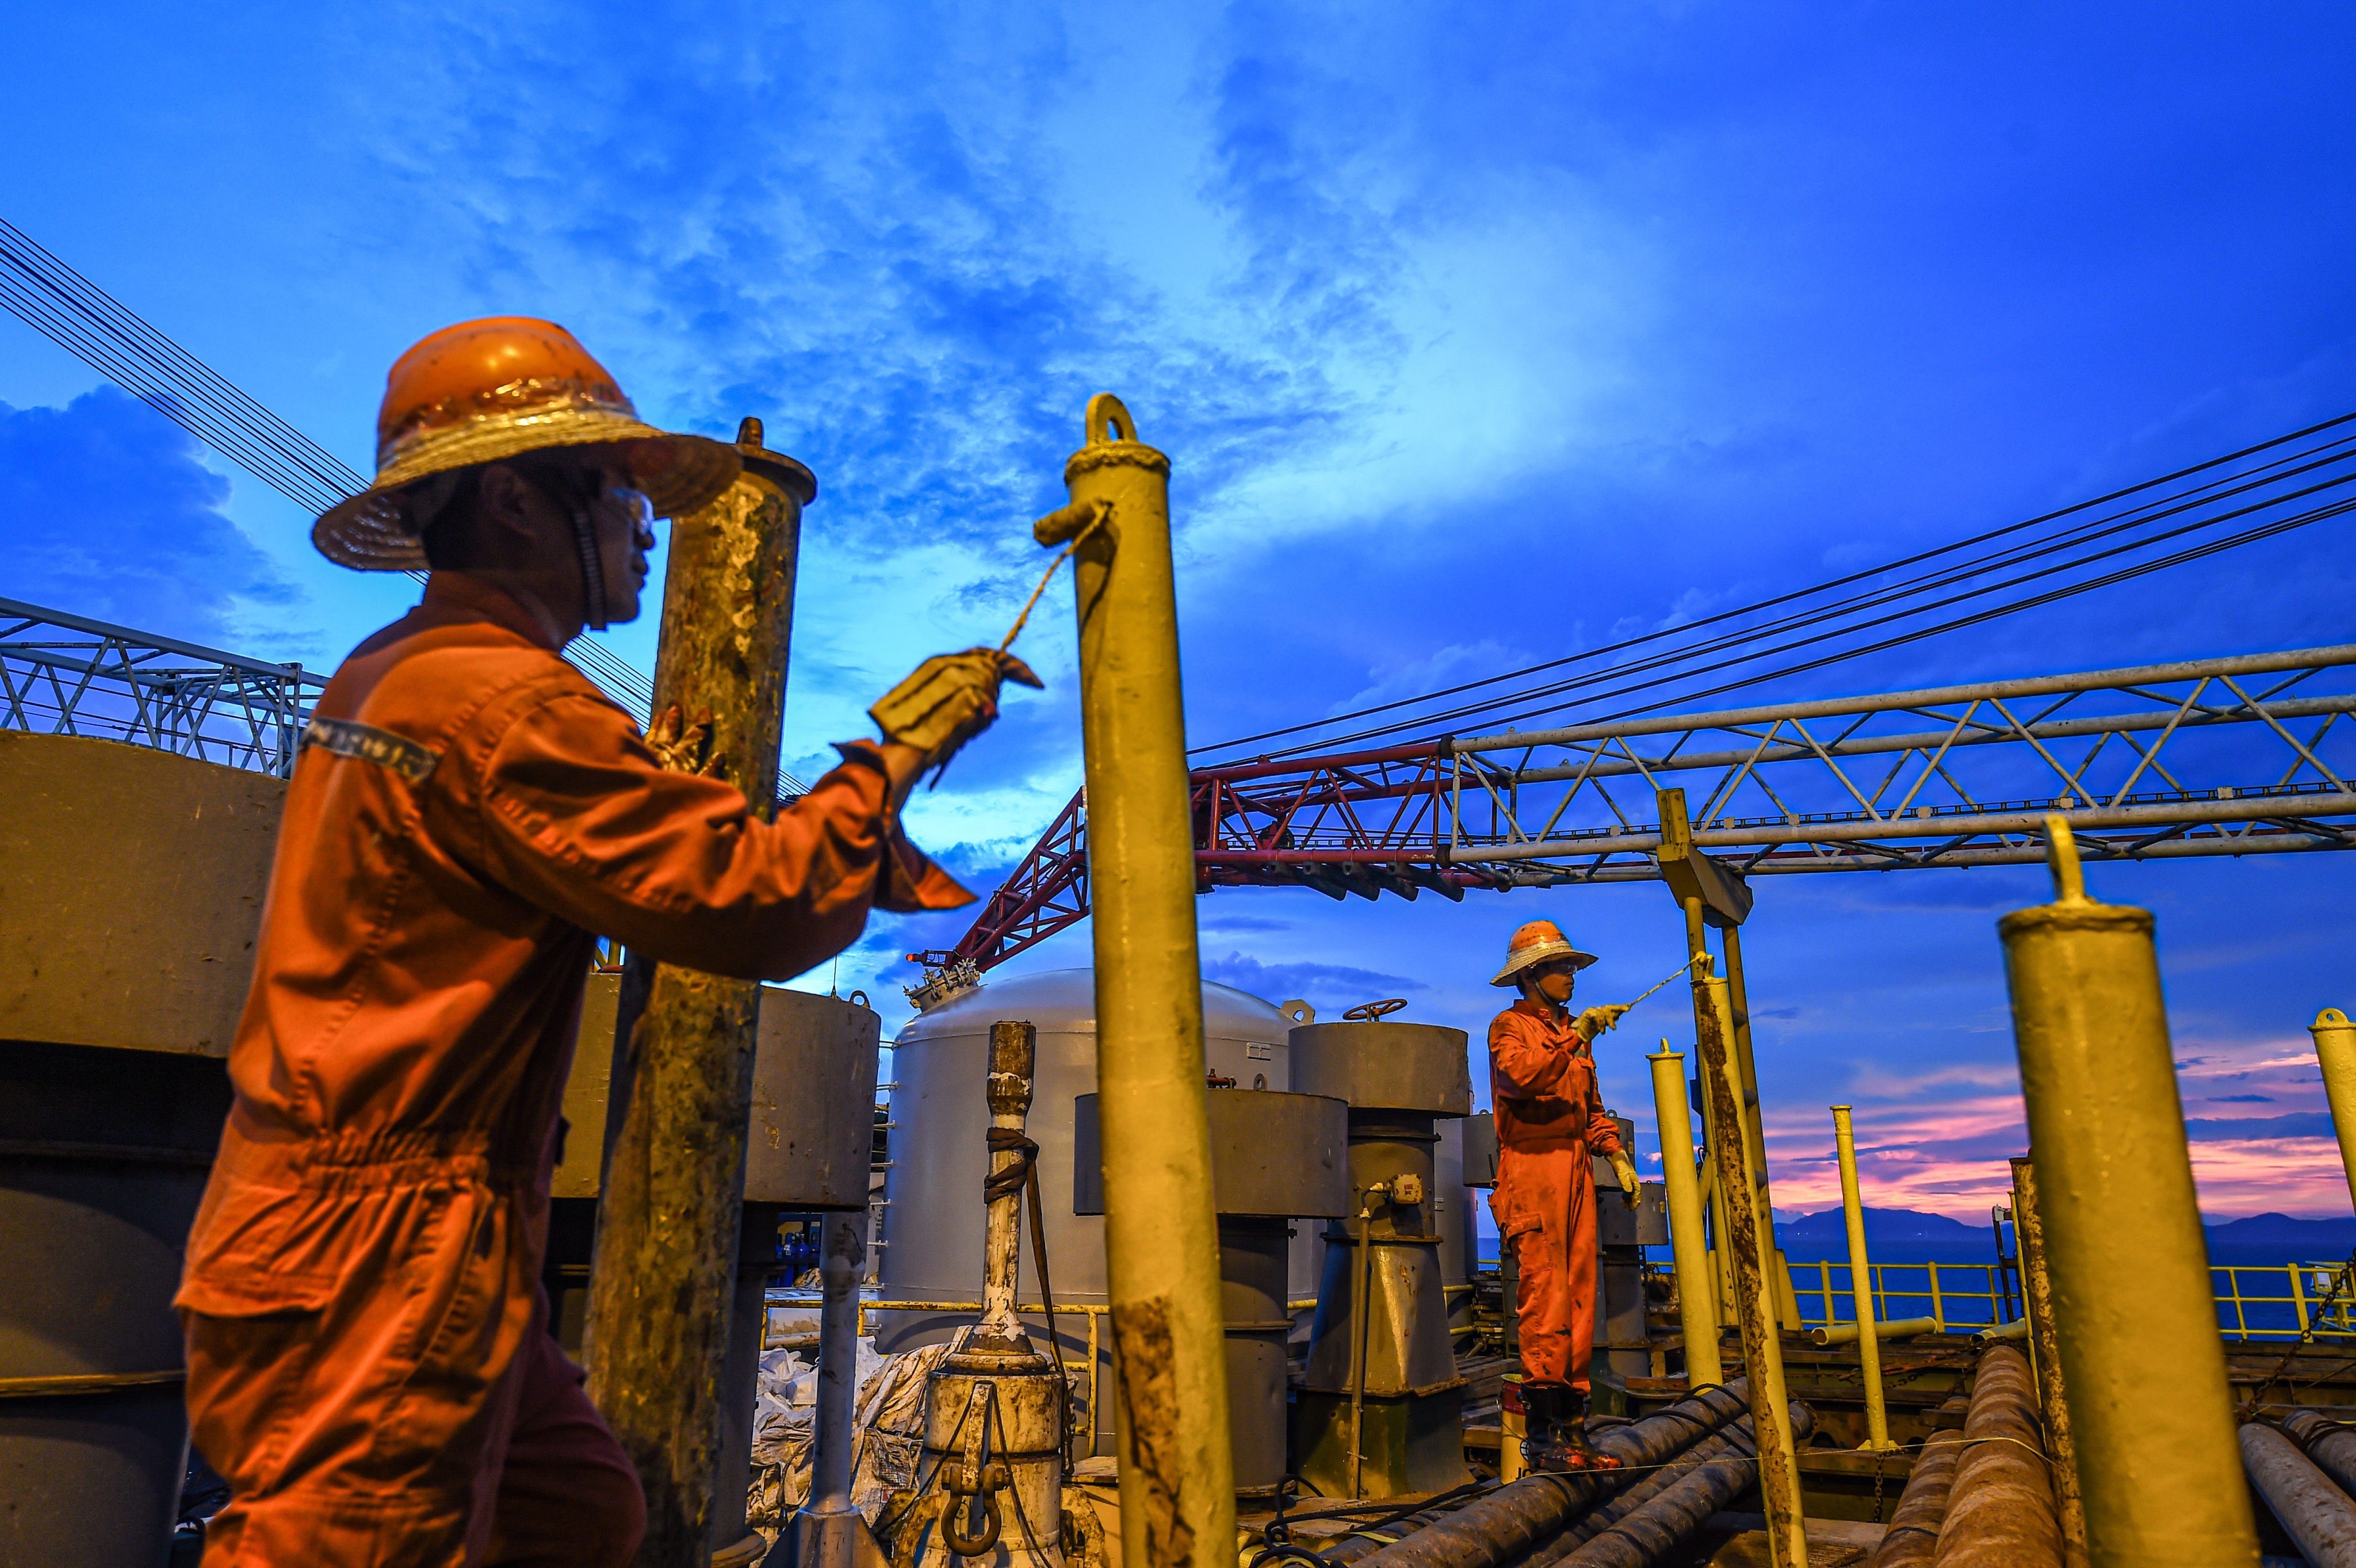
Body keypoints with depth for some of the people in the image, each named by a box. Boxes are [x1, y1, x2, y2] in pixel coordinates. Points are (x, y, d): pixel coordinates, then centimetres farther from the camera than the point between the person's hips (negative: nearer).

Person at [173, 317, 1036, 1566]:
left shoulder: (382, 672, 13)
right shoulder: (502, 700, -19)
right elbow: (760, 908, -23)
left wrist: (640, 787, 24)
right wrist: (900, 747, -11)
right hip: (381, 1274, -10)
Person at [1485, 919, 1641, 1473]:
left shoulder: (1574, 1033, 23)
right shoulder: (1509, 1026, 0)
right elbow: (1520, 1075, -20)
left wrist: (1616, 1154, 13)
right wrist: (1573, 1037, -24)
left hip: (1576, 1169, 7)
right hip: (1531, 1168, -7)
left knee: (1580, 1301, 6)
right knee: (1546, 1300, -10)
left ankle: (1572, 1427, 11)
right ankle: (1541, 1432, -7)